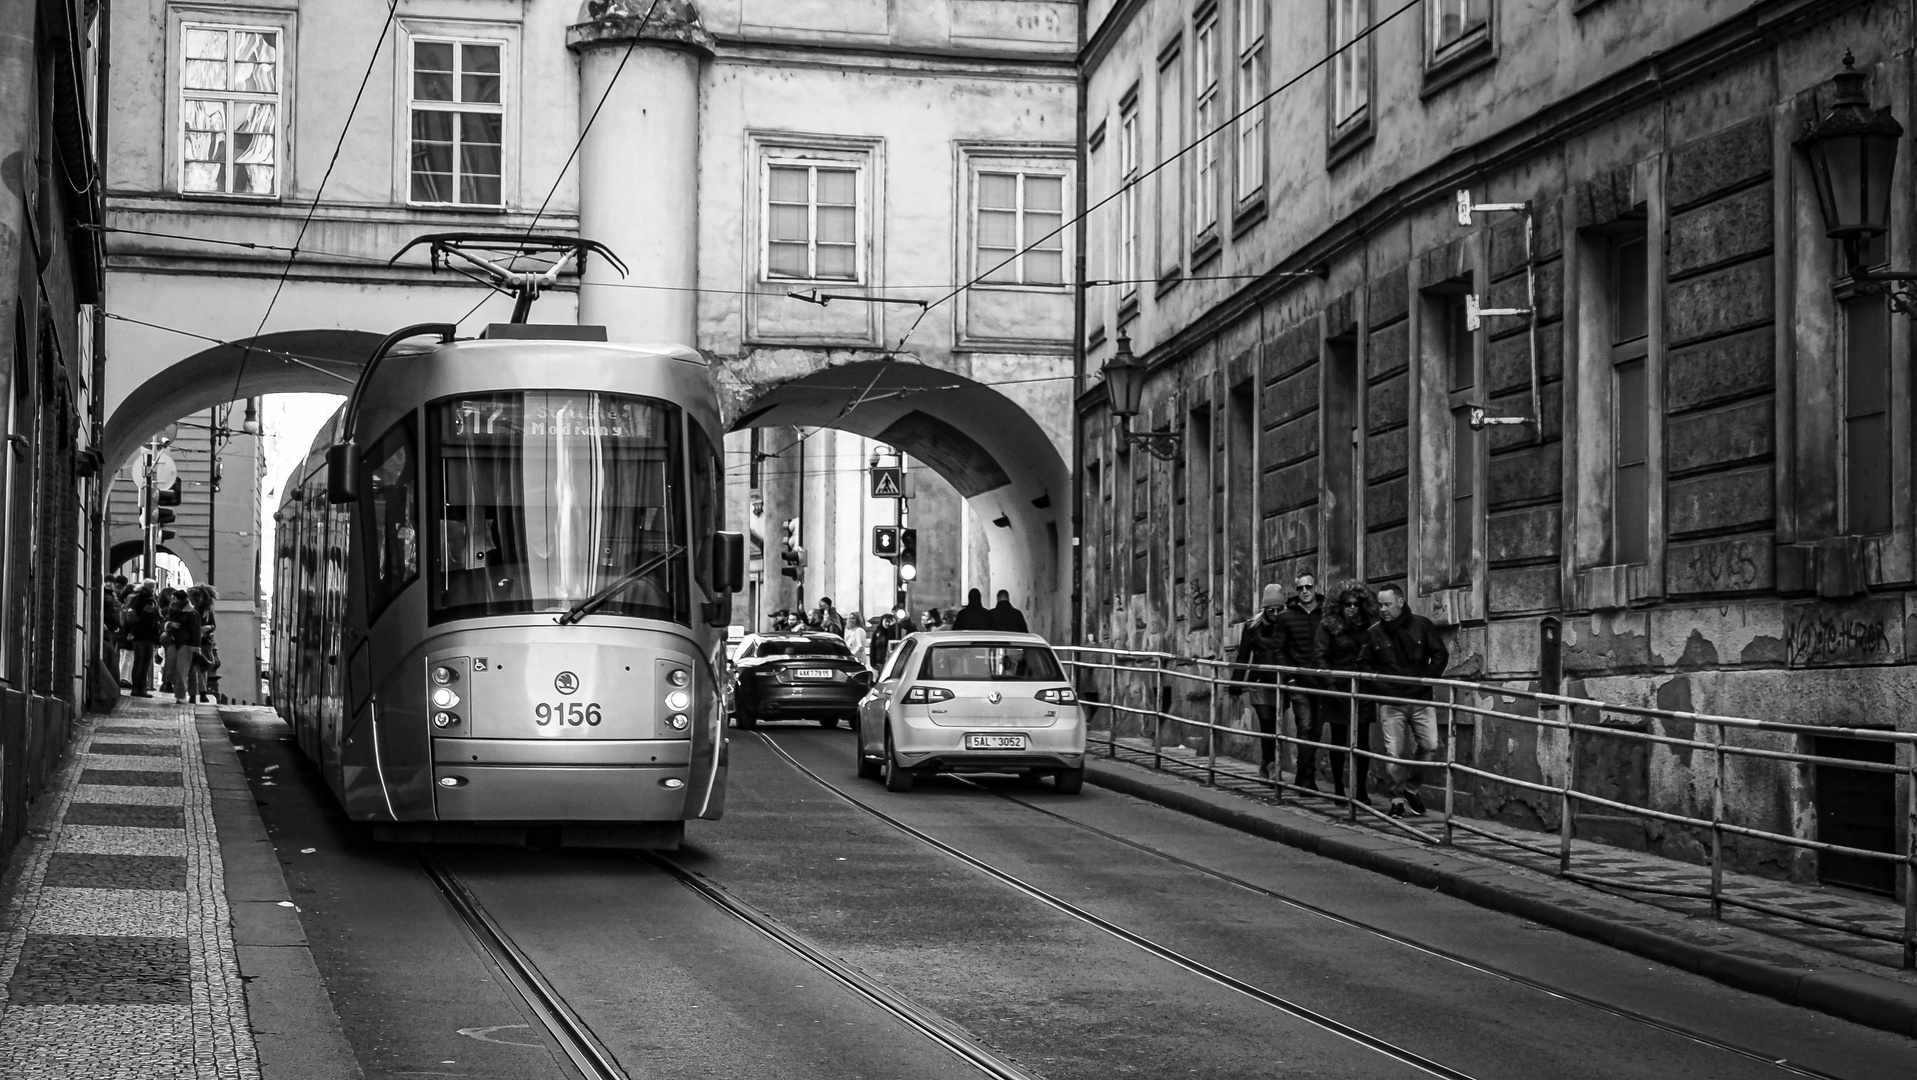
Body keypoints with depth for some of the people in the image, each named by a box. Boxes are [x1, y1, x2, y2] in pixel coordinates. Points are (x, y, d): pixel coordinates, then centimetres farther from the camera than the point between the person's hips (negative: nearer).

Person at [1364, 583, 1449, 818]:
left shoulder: (1421, 625, 2)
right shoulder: (1374, 633, 4)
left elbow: (1440, 655, 5)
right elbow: (1366, 665, 12)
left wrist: (1427, 679, -4)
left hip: (1421, 699, 0)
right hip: (1390, 702, 0)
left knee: (1429, 746, -7)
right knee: (1394, 752, -4)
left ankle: (1411, 788, 14)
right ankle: (1397, 798, 9)